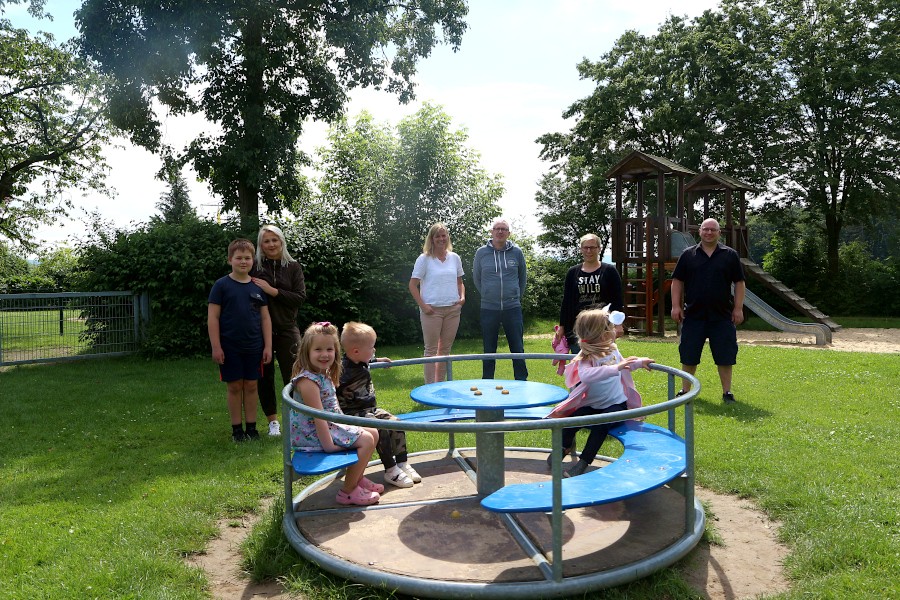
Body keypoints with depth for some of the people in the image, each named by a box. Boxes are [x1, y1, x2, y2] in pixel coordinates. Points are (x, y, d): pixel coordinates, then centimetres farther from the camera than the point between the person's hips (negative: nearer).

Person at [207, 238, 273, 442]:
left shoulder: (258, 286, 5)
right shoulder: (222, 285, -4)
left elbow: (265, 318, 7)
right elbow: (212, 317, -5)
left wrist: (268, 346, 2)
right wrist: (216, 347, -10)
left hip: (254, 347, 3)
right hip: (229, 347, -2)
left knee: (251, 386, 9)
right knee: (234, 387, 5)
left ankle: (251, 427, 19)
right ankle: (237, 429, 16)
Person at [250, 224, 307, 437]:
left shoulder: (293, 267, 3)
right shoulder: (254, 267, 1)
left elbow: (300, 298, -6)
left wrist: (272, 291, -14)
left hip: (286, 330, 0)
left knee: (292, 376, -3)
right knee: (265, 377, 8)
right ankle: (273, 421, 22)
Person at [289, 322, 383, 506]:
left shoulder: (324, 375, 8)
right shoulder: (308, 380, -24)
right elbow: (318, 416, -27)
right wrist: (328, 445, -27)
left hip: (330, 426, 10)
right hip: (314, 434, -10)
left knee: (373, 433, 11)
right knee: (366, 440, -15)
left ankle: (357, 478, 26)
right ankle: (348, 491, -2)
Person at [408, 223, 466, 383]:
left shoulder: (454, 257, 10)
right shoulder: (424, 259, -2)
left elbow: (459, 282, 21)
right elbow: (412, 285, -3)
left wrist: (462, 297, 2)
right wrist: (423, 305, -12)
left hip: (453, 309, 4)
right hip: (432, 310, -4)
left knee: (445, 348, 11)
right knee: (431, 349, -1)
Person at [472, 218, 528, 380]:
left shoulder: (516, 252, 2)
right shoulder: (481, 253, 1)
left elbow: (522, 277, 15)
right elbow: (476, 278, 13)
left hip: (513, 308, 0)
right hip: (489, 309, 0)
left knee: (518, 348, 4)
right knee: (489, 350, 9)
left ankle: (522, 383, 14)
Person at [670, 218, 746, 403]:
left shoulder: (730, 255, 6)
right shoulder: (688, 255, 6)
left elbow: (739, 283, 6)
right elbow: (677, 281, 6)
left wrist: (738, 308, -1)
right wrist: (676, 306, -2)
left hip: (722, 316, 0)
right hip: (693, 315, 0)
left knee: (725, 356, 3)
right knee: (688, 355, 5)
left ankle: (727, 392, 16)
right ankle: (685, 391, 18)